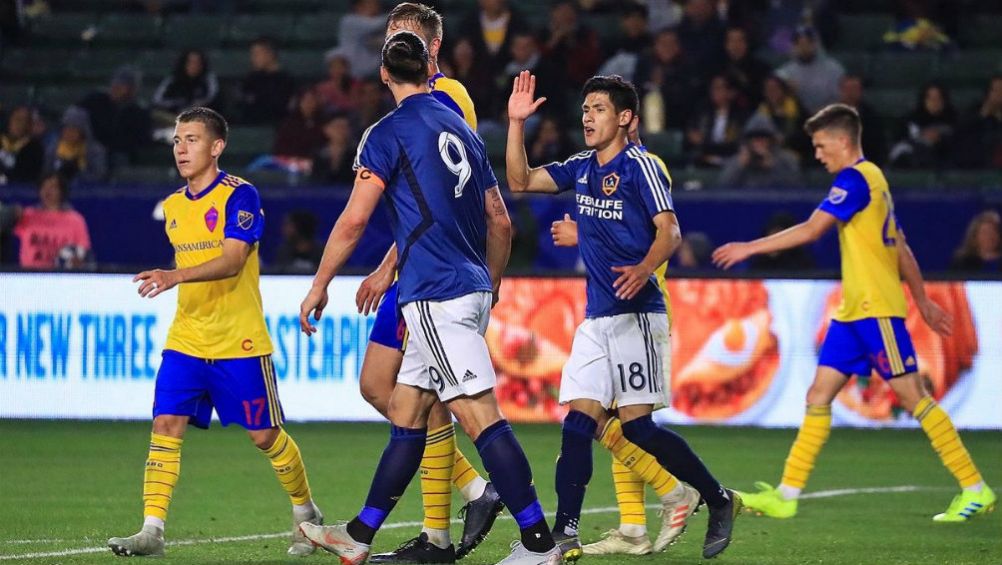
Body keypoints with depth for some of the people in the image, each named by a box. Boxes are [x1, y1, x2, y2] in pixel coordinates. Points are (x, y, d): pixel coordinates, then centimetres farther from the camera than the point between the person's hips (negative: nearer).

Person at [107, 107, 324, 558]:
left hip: (239, 342, -6)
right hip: (185, 340, 6)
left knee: (264, 435, 4)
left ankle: (306, 513, 27)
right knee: (165, 425, -10)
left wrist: (175, 276, -35)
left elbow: (232, 261, -23)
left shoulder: (240, 196, -11)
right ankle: (152, 530, -12)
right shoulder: (173, 206, 11)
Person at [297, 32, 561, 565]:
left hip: (435, 295, -8)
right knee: (405, 412, 14)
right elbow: (500, 221, 19)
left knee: (480, 415, -11)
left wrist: (319, 286, 1)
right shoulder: (461, 129, 17)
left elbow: (353, 220, -9)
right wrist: (491, 285, 31)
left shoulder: (389, 133, -5)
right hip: (471, 291, 8)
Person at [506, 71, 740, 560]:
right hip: (596, 317, 7)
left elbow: (669, 231, -14)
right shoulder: (580, 169, 14)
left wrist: (643, 269, -32)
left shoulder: (639, 166, -7)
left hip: (636, 313, -7)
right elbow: (520, 181, 17)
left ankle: (719, 500, 8)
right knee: (578, 422, -4)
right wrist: (516, 123, 6)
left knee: (637, 426, -8)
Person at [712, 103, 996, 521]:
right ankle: (787, 494, 4)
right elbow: (901, 248, 23)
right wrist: (923, 300, 27)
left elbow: (811, 230, -17)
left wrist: (749, 248, -11)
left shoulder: (854, 179, -12)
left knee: (912, 395, -7)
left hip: (876, 308, -10)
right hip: (853, 311, 10)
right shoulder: (873, 180, 18)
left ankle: (975, 488, -3)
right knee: (819, 394, 5)